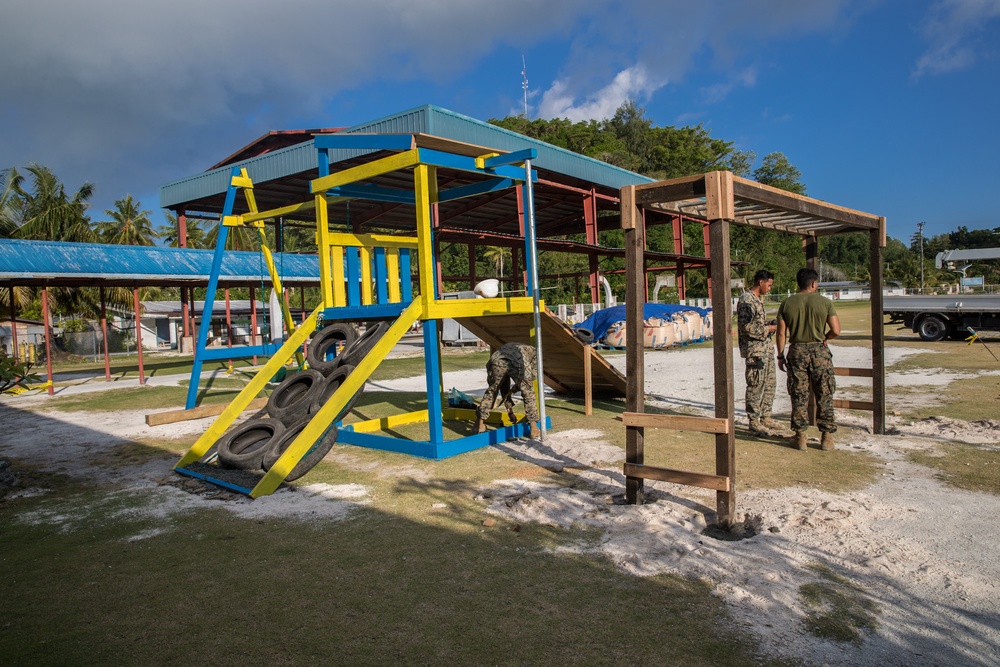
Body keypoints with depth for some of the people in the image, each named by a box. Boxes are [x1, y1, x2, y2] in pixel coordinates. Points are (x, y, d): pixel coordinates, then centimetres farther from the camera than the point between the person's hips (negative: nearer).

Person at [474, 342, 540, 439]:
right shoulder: (532, 350, 41)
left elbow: (504, 387, 44)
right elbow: (532, 376, 23)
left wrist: (509, 409, 45)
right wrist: (518, 385, 31)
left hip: (496, 361, 3)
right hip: (518, 362, -3)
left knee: (491, 392, 25)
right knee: (528, 394, 19)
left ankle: (480, 423, 26)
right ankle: (534, 427, 19)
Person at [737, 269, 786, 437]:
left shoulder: (759, 299, 16)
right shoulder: (747, 300, -15)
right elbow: (746, 326, -22)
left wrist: (772, 324, 9)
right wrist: (768, 329, -16)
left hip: (765, 348, 10)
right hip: (754, 349, -10)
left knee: (770, 382, 15)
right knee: (756, 386, -4)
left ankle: (765, 417, 25)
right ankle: (754, 423, 4)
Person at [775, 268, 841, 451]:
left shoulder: (787, 304, 0)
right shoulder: (824, 302, -4)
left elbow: (781, 333, 0)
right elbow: (836, 331, -7)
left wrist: (780, 355, 9)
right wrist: (824, 338, 13)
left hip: (796, 351, 1)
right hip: (819, 351, -1)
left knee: (799, 396, 7)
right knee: (824, 396, 9)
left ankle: (800, 436, 12)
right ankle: (827, 436, 13)